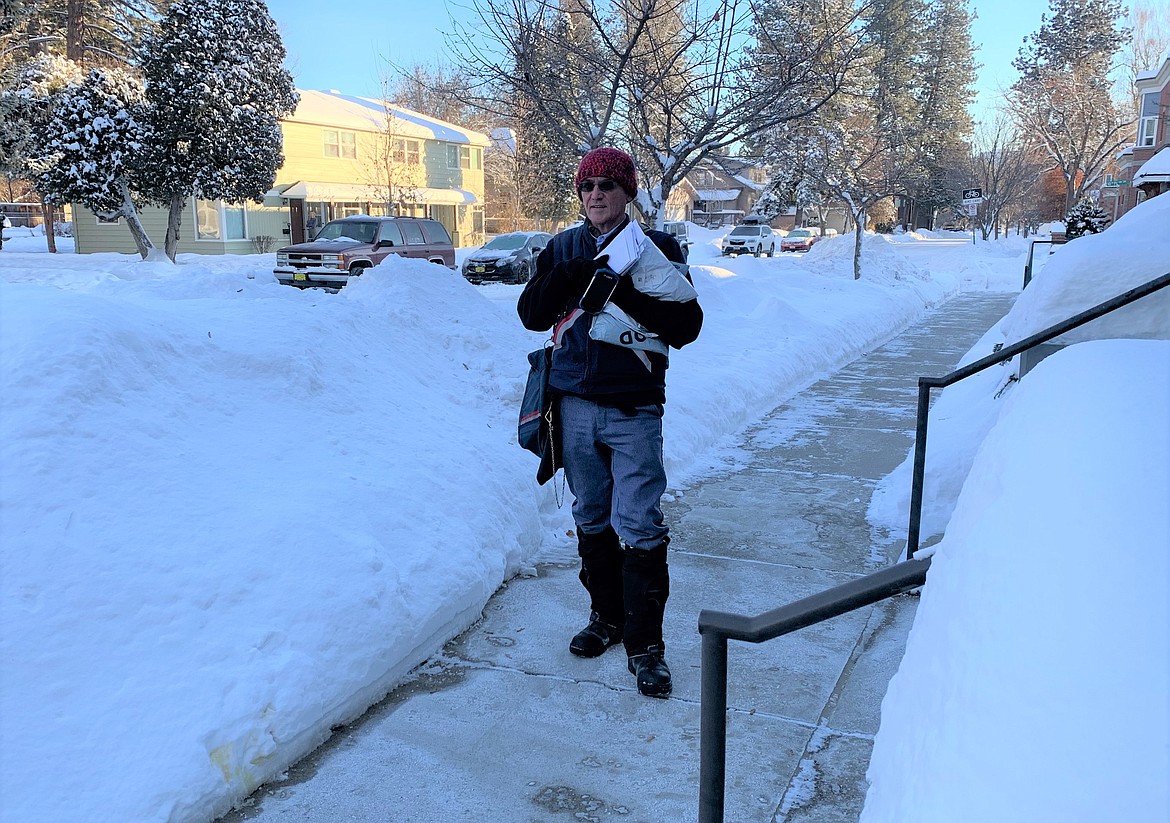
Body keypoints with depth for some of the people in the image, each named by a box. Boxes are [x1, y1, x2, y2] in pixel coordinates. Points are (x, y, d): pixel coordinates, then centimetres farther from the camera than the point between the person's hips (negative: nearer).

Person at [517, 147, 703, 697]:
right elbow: (531, 315, 5)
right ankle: (606, 616, 31)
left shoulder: (657, 248, 1)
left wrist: (630, 293, -19)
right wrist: (568, 278, -12)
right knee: (591, 519, 14)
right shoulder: (562, 249, 12)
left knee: (639, 527, -5)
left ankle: (645, 643, 6)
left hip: (634, 408, -4)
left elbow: (685, 327, -6)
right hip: (575, 404, 4)